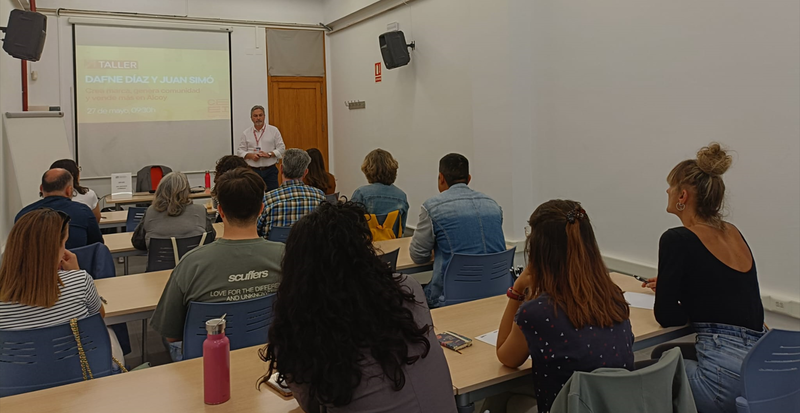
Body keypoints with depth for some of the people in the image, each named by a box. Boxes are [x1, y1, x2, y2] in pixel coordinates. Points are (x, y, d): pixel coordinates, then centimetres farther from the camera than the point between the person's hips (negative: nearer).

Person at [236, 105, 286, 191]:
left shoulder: (274, 130, 7)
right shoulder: (246, 133, 10)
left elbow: (281, 149, 3)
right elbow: (240, 152, 9)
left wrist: (269, 154, -12)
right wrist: (251, 155, -10)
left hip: (270, 171, -1)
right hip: (253, 171, 1)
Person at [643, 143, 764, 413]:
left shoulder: (677, 239, -12)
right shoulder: (733, 234, 11)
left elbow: (666, 316, -10)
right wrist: (668, 285, 26)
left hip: (727, 379, -8)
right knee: (662, 354, 30)